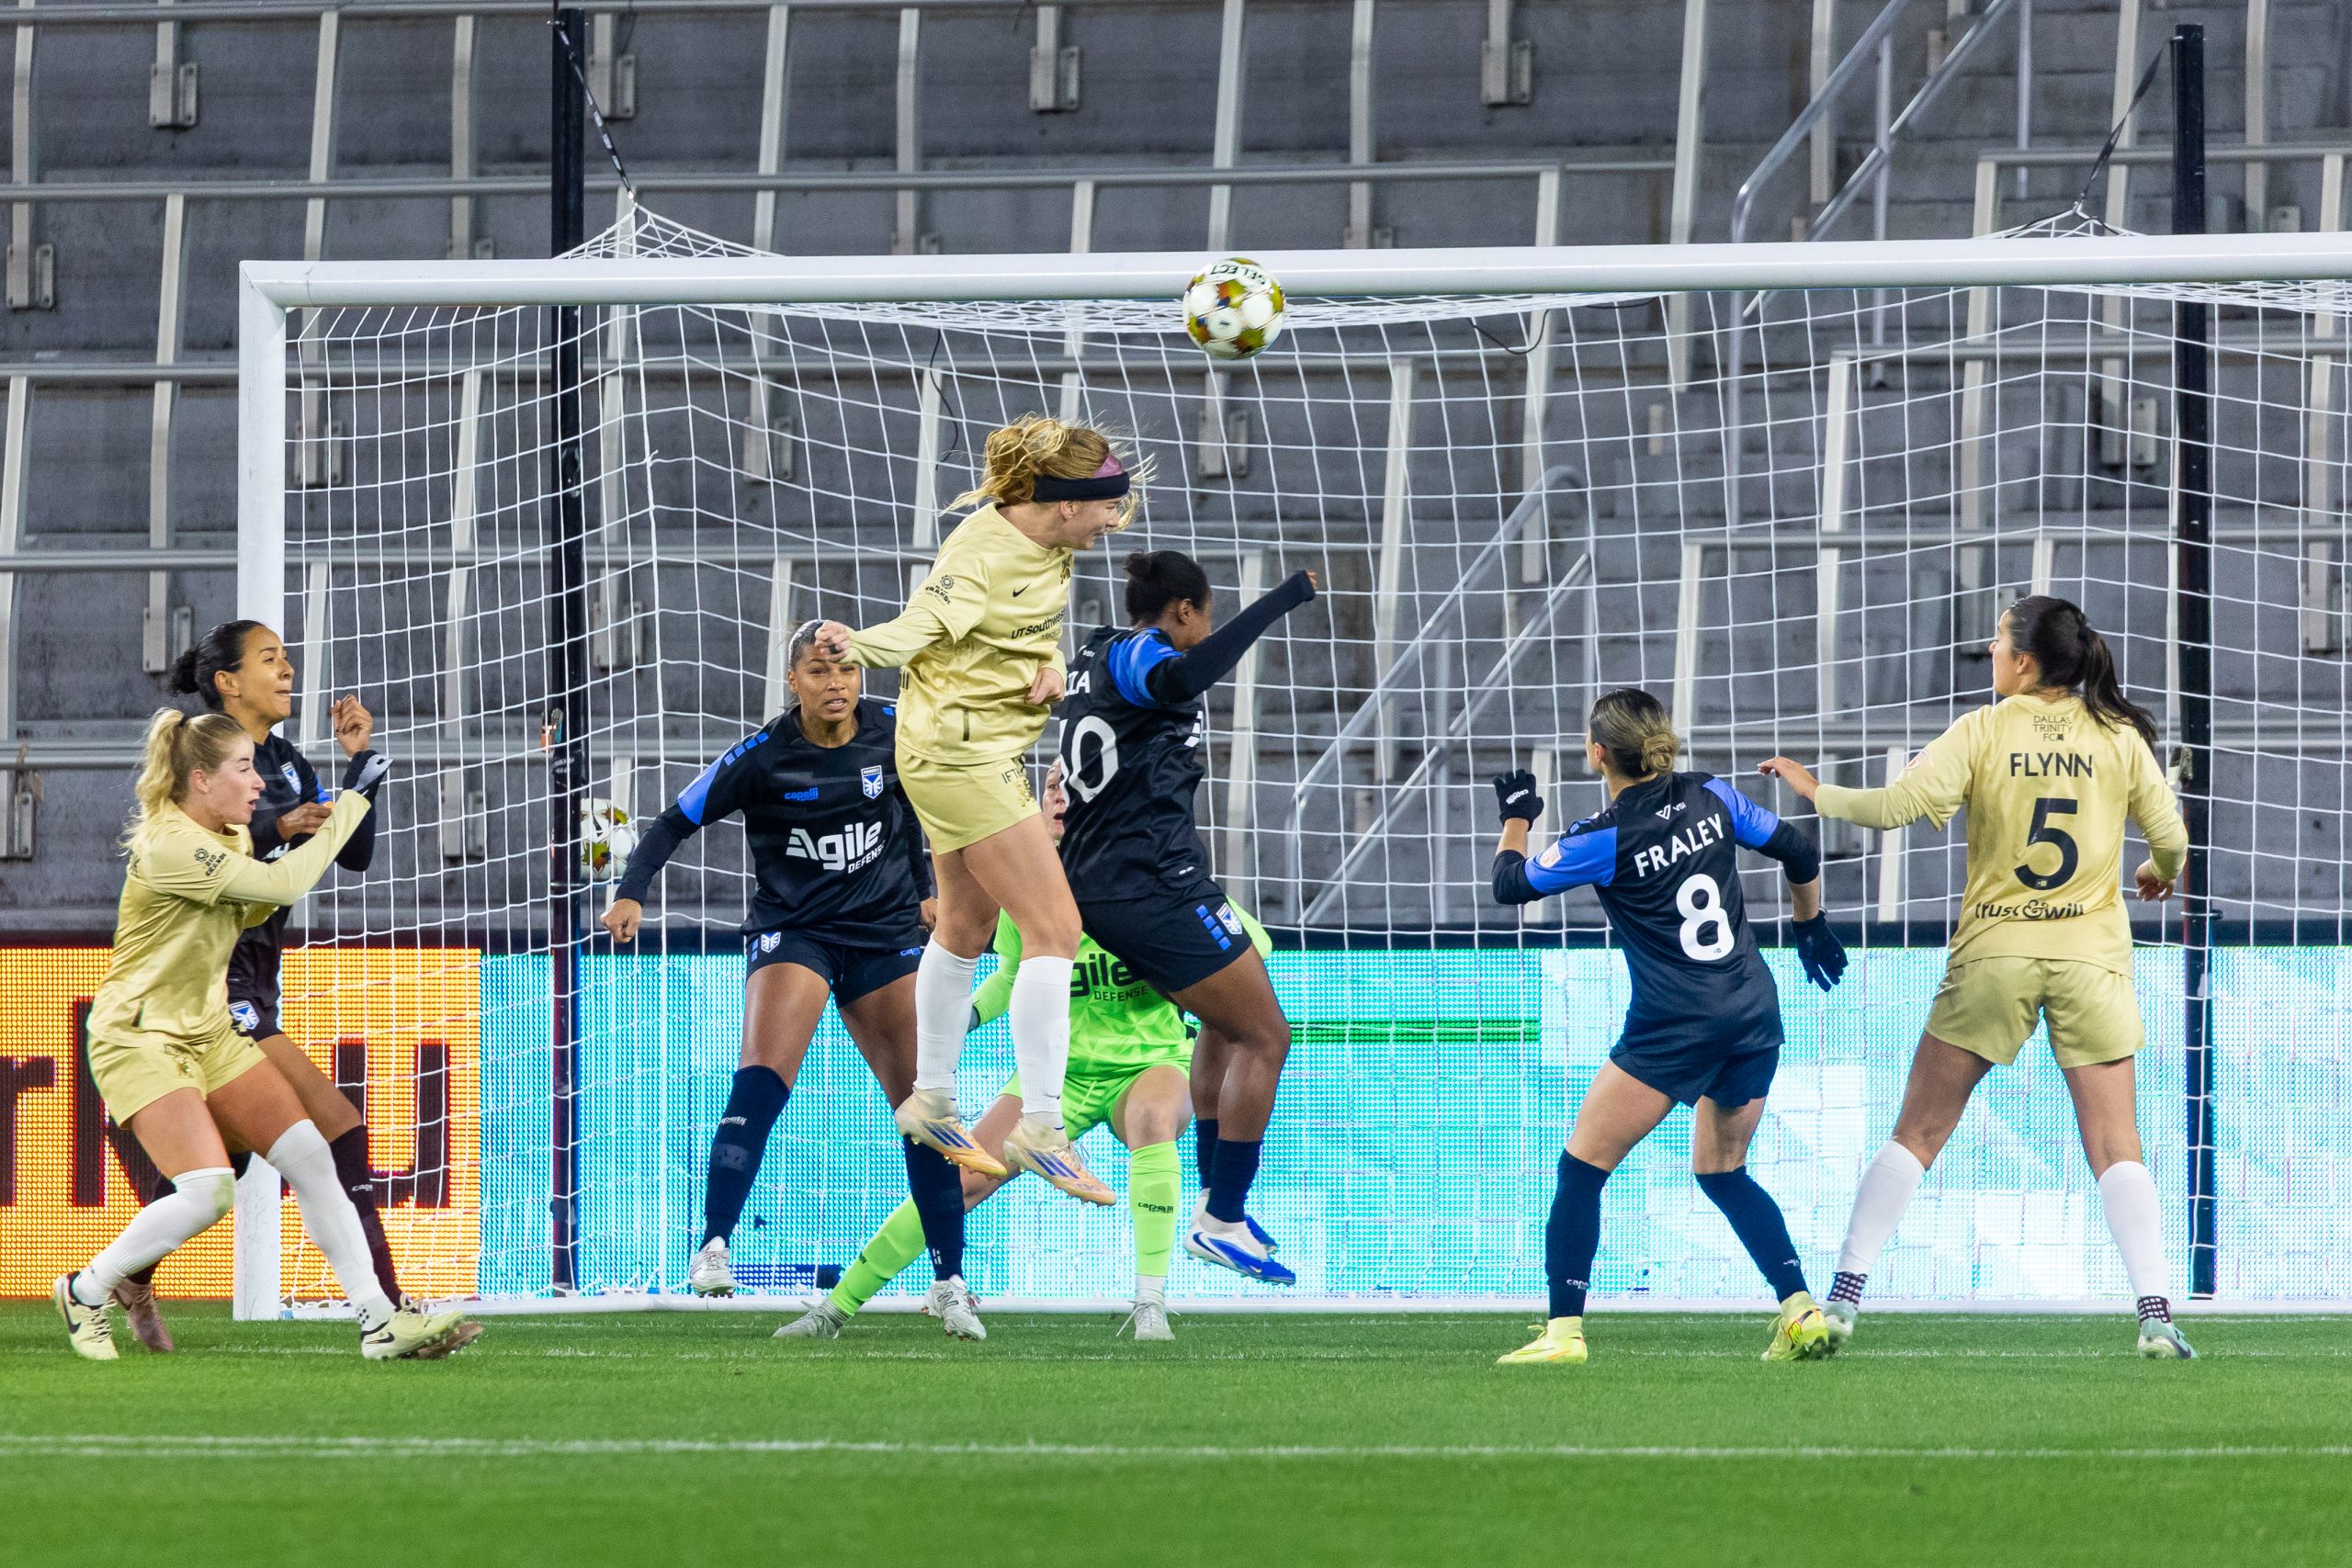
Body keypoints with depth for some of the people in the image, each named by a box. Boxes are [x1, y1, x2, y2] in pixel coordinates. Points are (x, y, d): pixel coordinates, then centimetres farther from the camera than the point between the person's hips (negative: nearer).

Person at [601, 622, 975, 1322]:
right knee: (762, 1077, -26)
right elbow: (677, 821, -9)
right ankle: (714, 1248, -26)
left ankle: (950, 1277, 11)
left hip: (885, 930, 4)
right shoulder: (763, 756, -12)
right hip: (791, 930, -4)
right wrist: (631, 892, -22)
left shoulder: (893, 733, -2)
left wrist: (922, 890, 22)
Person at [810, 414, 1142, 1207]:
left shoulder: (1051, 546, 2)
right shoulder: (980, 556, -25)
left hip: (992, 747, 10)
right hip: (958, 750, -10)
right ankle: (1041, 1124, -9)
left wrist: (1049, 662, -6)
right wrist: (859, 644, -60)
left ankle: (932, 1100, 36)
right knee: (1054, 927, -12)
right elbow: (921, 624, -38)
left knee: (967, 925, 22)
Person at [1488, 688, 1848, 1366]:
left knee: (1581, 1168, 3)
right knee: (1722, 1172, 21)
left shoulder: (1603, 839, -10)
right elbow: (1800, 854, 13)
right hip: (1755, 1016, 6)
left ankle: (1564, 1330, -3)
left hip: (1673, 1028, -6)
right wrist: (1812, 929, 30)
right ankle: (1801, 1310, 8)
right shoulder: (1710, 798, 4)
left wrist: (1516, 819, 23)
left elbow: (1511, 884, 4)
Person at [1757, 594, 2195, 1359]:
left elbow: (1896, 805, -13)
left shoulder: (1982, 733, -5)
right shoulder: (2118, 739, 0)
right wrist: (2159, 873, 29)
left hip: (1994, 952, -1)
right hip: (2090, 953, 1)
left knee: (1916, 1133, 7)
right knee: (2115, 1146, 2)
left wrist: (1815, 792, 3)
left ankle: (1844, 1297, 5)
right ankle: (2155, 1312, -10)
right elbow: (2170, 835, 6)